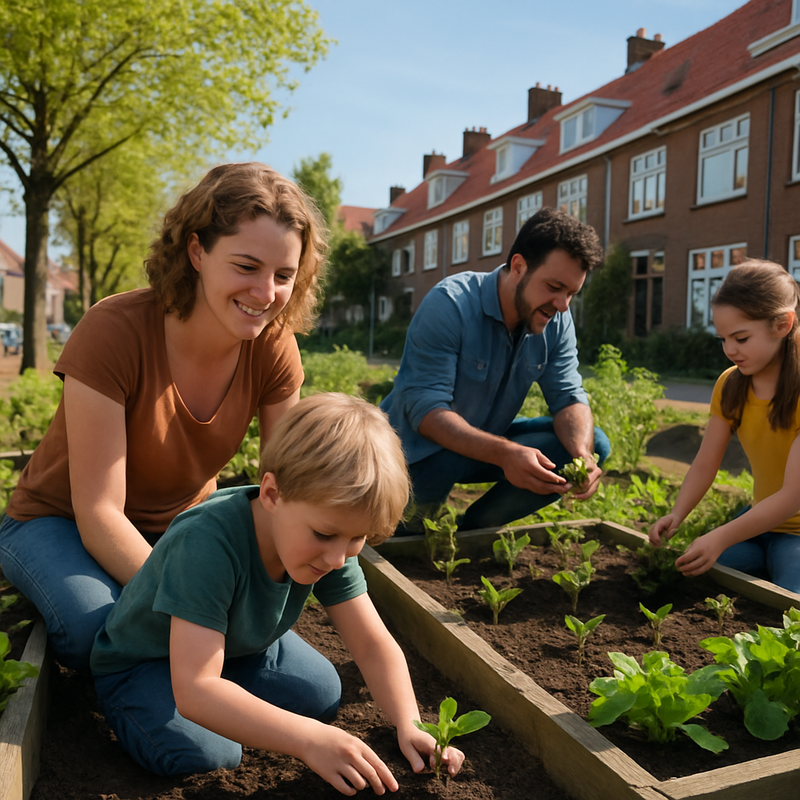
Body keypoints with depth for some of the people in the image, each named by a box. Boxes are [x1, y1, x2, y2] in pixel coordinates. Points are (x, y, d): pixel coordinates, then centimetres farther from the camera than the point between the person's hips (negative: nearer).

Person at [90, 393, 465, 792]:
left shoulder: (331, 543, -22)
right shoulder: (206, 545, -42)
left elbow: (373, 644, -17)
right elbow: (194, 692, -45)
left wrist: (409, 724, -33)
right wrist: (309, 739, -51)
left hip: (238, 644, 6)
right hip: (139, 663, -5)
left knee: (322, 693, -9)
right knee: (199, 752, -28)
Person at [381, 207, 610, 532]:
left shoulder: (557, 322, -7)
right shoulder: (449, 304, -26)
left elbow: (568, 398, -8)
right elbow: (425, 409, -32)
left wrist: (581, 453, -31)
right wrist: (504, 454, -47)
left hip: (487, 442, 6)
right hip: (422, 449, -6)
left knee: (593, 443, -10)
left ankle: (472, 528, 0)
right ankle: (408, 527, 1)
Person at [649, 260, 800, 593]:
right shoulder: (730, 384, -2)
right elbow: (704, 465, -3)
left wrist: (722, 538, -36)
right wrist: (675, 515, -22)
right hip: (761, 518, 6)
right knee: (691, 574, -11)